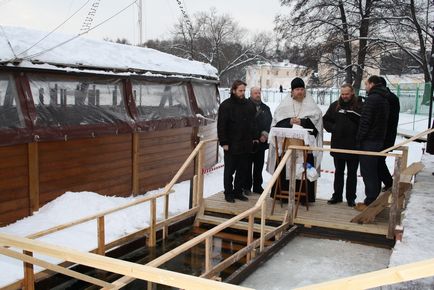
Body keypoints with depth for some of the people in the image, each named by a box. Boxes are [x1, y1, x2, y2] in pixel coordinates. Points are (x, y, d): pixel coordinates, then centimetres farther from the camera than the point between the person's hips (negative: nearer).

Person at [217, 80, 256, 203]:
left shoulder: (249, 105, 10)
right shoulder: (226, 105, -5)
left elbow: (253, 123, 17)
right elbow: (221, 125, -8)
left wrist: (253, 138, 10)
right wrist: (224, 142, -12)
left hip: (245, 144, 5)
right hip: (231, 145, -5)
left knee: (243, 170, 10)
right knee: (229, 170, 5)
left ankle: (238, 192, 22)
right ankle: (228, 193, 15)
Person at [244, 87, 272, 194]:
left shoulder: (265, 108, 15)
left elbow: (270, 123, 12)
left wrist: (265, 135, -4)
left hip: (261, 142, 5)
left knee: (259, 166, 10)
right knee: (248, 165, 0)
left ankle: (257, 186, 19)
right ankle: (246, 186, 8)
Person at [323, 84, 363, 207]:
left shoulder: (360, 106, -5)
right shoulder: (335, 106, 6)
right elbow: (325, 120, 10)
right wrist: (333, 128, -4)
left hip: (354, 146, -3)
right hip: (338, 145, 3)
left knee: (352, 174, 9)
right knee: (338, 172, 14)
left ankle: (351, 197, 19)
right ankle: (337, 195, 25)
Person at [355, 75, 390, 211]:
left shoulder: (372, 99, -15)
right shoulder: (384, 100, 14)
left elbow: (365, 121, -19)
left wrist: (359, 138, -11)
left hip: (368, 141, -9)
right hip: (379, 140, 9)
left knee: (367, 172, -3)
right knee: (374, 172, 15)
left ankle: (369, 202, 1)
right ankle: (374, 200, 22)